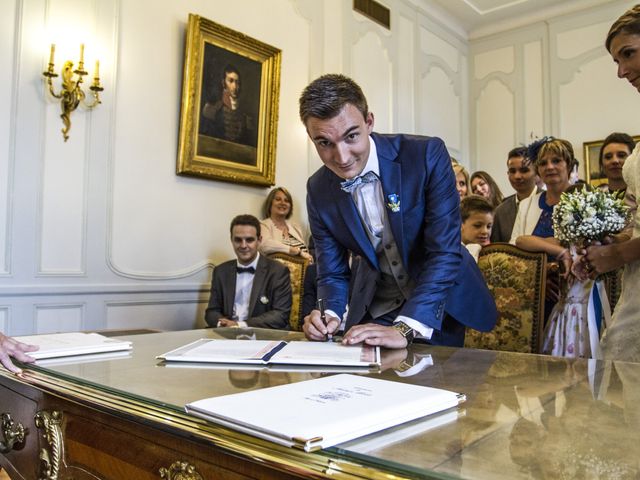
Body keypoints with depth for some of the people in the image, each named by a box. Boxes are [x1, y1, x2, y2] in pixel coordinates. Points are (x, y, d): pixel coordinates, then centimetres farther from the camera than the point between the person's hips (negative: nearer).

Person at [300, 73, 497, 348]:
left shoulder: (426, 155, -22)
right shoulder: (318, 190, -10)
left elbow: (445, 251, -25)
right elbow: (332, 272, -3)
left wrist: (404, 329, -36)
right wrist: (330, 316, -24)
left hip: (442, 302, -2)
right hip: (375, 309, 2)